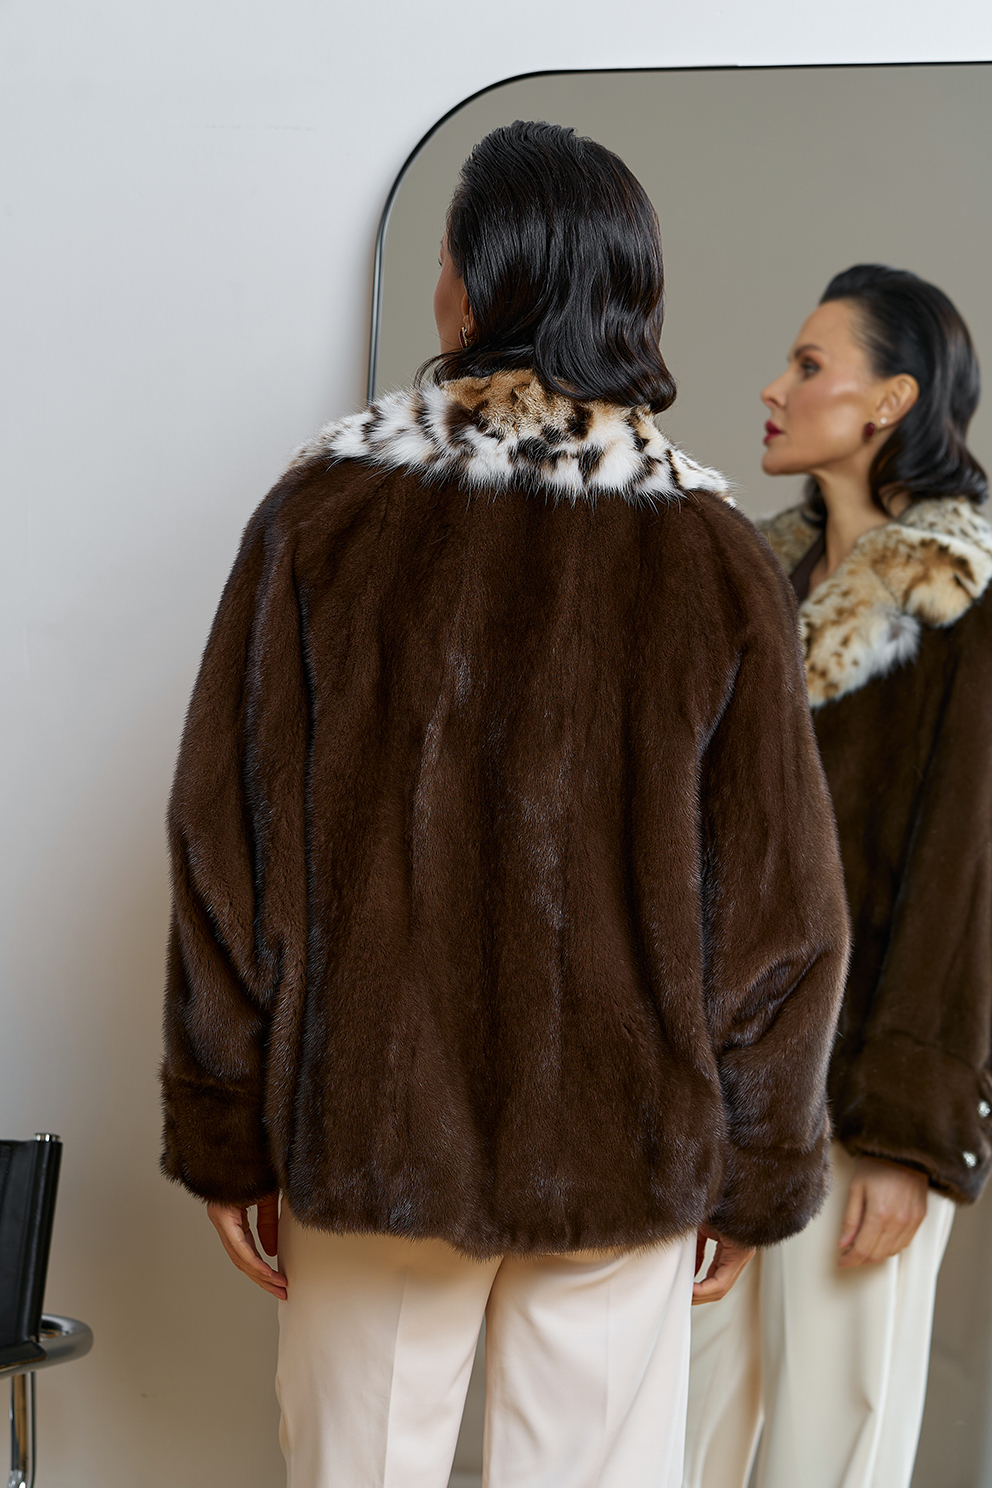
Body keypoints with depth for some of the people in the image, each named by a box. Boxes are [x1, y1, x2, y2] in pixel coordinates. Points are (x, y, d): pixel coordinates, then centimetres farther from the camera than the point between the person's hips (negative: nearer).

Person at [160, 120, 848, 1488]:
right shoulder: (717, 561, -5)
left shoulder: (322, 514, -6)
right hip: (625, 1145, 0)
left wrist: (225, 1133, 4)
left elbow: (228, 845, -4)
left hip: (368, 1124, 0)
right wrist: (756, 1173, 8)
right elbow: (785, 904, -3)